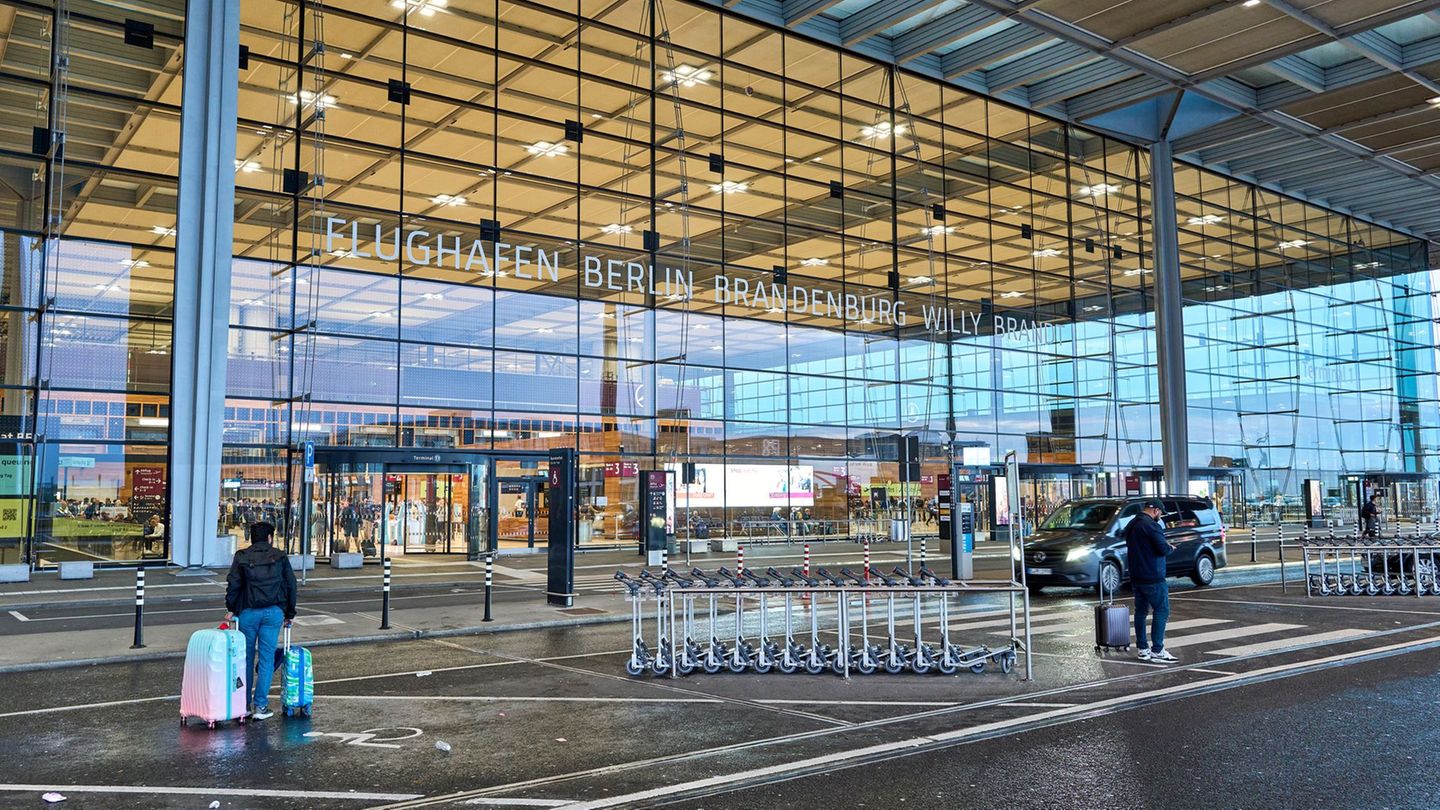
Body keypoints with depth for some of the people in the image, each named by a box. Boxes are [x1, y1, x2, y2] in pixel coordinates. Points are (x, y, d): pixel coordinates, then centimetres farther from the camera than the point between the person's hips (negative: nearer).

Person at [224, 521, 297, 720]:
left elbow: (233, 584, -2)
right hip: (273, 612, 0)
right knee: (267, 658, 3)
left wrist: (231, 609, 9)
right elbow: (291, 585, 7)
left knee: (246, 657, 12)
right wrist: (290, 613, 15)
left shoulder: (242, 557, 2)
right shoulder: (280, 557, 4)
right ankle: (260, 706, 2)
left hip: (248, 612, 0)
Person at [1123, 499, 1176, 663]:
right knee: (1162, 612, -4)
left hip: (1136, 577, 9)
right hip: (1153, 578, -9)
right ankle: (1157, 651, -7)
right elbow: (1163, 549, -22)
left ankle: (1143, 649, 14)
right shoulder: (1151, 525, -17)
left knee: (1141, 611, 11)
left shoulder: (1131, 525, 13)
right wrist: (1170, 547, 1)